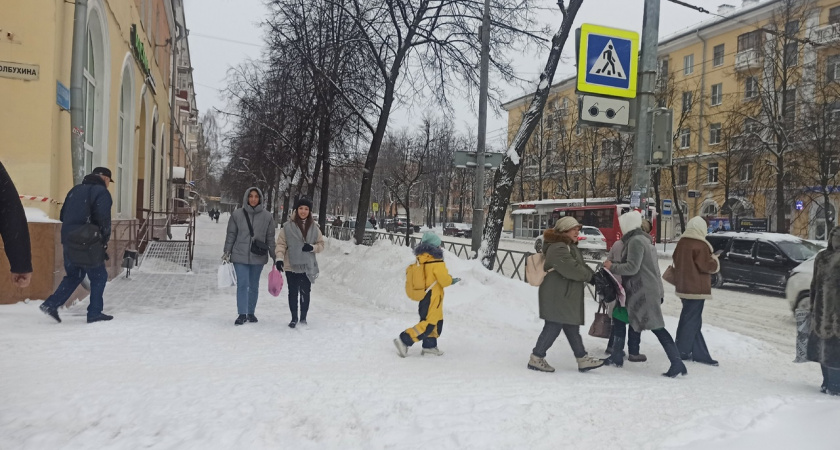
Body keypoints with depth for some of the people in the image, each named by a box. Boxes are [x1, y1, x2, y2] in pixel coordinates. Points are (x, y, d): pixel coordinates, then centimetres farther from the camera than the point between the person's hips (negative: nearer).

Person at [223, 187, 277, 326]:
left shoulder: (267, 216, 0)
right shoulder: (237, 214, -1)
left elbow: (270, 238, 5)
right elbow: (231, 235, 5)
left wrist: (274, 257, 5)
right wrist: (227, 252, 1)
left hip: (258, 257, 1)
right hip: (240, 256, -1)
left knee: (254, 286, 11)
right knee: (242, 285, -6)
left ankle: (251, 313, 23)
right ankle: (242, 314, 2)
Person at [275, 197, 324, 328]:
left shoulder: (314, 227, 5)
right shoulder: (288, 226, -2)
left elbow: (321, 244, 11)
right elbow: (281, 243, -1)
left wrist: (312, 247, -9)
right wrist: (279, 258, -14)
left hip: (308, 267, 1)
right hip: (291, 266, -1)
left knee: (305, 293, 3)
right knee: (293, 293, 9)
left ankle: (303, 318, 18)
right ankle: (294, 318, 23)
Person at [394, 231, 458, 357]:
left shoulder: (421, 261, 1)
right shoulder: (437, 263, -20)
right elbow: (445, 280, -16)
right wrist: (453, 280, 5)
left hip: (424, 297, 8)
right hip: (433, 298, -8)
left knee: (436, 322, 19)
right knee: (427, 325, -3)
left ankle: (429, 346, 26)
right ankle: (403, 341, -7)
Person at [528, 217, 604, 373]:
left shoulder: (570, 247, 18)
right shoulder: (558, 248, -19)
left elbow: (582, 266, 17)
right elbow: (572, 269, -26)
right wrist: (591, 276, -10)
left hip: (566, 297, 11)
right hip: (556, 297, -11)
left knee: (572, 328, 14)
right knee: (553, 327, -5)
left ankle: (583, 359, 21)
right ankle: (536, 358, 6)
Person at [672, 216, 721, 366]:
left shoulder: (681, 242, 8)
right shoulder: (700, 245, -17)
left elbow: (676, 261, 16)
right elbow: (706, 265, -17)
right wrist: (714, 260, 1)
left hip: (683, 287, 9)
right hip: (696, 289, -8)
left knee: (688, 319, 10)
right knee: (691, 321, -1)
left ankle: (700, 353, 16)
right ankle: (681, 352, 3)